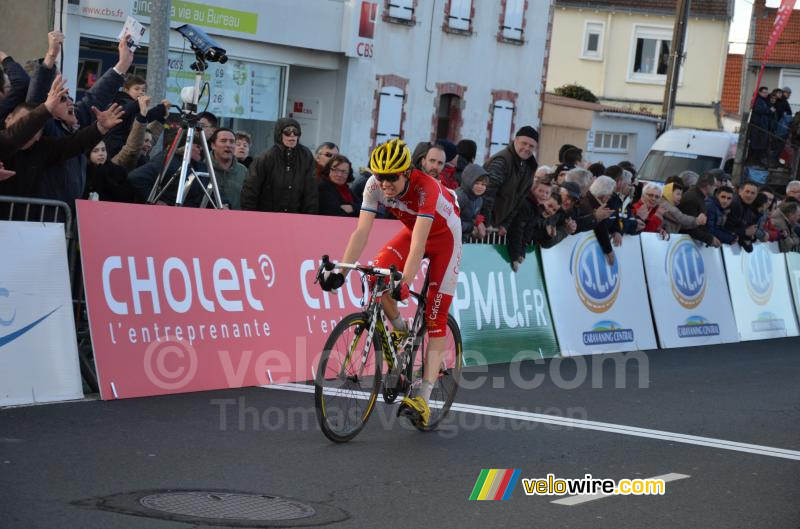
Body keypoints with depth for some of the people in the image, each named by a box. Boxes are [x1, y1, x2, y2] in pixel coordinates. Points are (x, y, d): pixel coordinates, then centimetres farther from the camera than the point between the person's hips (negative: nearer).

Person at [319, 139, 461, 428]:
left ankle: (424, 398, -12)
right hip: (412, 230, 5)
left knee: (435, 319, -9)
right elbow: (361, 232, -26)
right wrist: (340, 270, -38)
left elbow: (418, 244, -44)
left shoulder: (426, 188, -37)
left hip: (444, 237, -5)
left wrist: (404, 281, -55)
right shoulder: (375, 185, -23)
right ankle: (400, 331, 4)